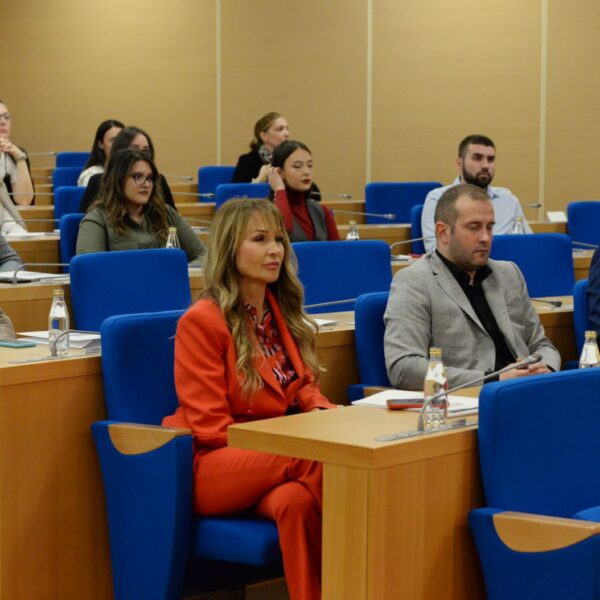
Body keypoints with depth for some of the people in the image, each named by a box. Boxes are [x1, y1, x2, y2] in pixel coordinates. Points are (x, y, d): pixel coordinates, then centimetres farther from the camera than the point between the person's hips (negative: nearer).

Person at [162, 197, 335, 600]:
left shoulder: (282, 312, 14)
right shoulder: (202, 321, -9)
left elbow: (304, 390, 17)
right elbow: (211, 428, -12)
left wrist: (329, 416, -9)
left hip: (276, 456, 5)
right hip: (213, 468, -5)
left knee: (298, 500, -35)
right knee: (320, 461, -33)